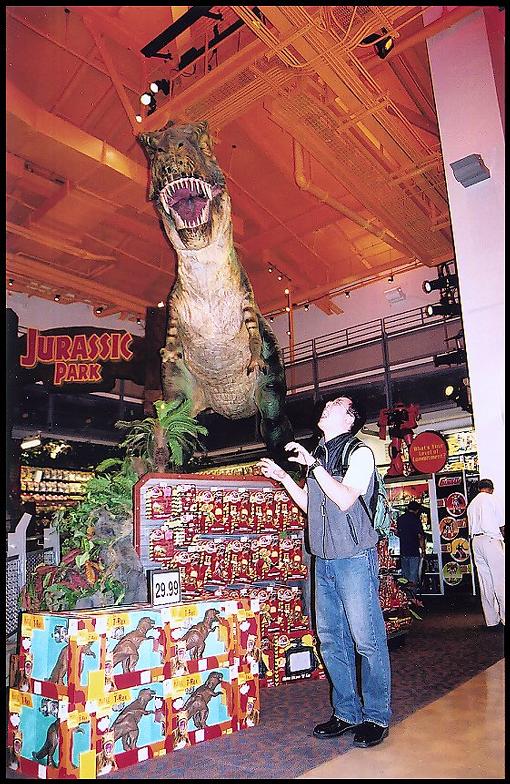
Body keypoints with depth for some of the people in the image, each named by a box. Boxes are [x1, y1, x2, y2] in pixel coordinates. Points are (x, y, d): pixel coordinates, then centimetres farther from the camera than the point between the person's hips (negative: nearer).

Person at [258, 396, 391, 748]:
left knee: (368, 640, 1)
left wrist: (313, 464, -19)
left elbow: (345, 500, -20)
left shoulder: (360, 453, -6)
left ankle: (376, 717, 17)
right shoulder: (319, 457, 15)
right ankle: (347, 712, 25)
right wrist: (282, 476, 13)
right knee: (331, 640, 12)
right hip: (324, 561, 7)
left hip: (354, 559, -7)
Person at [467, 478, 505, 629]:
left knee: (485, 582, 6)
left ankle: (492, 619, 10)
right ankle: (504, 616, -2)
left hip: (475, 541, 6)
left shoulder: (471, 504, 18)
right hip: (491, 539, -6)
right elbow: (501, 524, -1)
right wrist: (503, 537, 14)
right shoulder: (491, 499, -1)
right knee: (500, 578, -2)